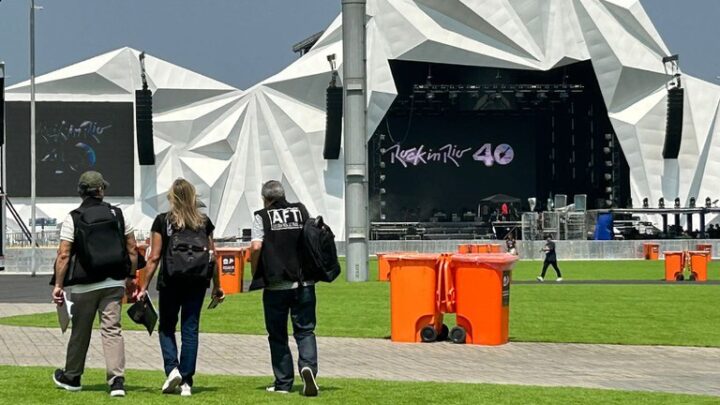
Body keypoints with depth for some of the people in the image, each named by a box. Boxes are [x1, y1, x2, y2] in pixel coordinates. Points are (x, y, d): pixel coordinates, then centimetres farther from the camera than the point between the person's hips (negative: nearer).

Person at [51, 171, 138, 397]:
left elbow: (64, 255, -10)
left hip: (84, 285, -2)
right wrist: (130, 277, 17)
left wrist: (58, 284, -7)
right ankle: (117, 380, -13)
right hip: (114, 283, 2)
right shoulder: (117, 215, 5)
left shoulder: (72, 219, -5)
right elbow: (131, 249, 7)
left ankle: (71, 377, 26)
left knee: (80, 332, 11)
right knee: (112, 330, 0)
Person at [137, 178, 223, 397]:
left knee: (166, 327, 15)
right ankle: (186, 382, 5)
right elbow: (213, 257, 5)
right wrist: (217, 287, 15)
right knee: (190, 330, 7)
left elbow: (154, 258, -5)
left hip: (170, 281, -2)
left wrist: (144, 287, 1)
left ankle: (172, 369, -5)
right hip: (197, 282, 2)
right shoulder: (204, 222, 4)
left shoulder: (162, 221, -3)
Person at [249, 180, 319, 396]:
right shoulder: (301, 211, 8)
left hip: (276, 285, -2)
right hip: (304, 283, 2)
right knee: (305, 331, 6)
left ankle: (283, 382, 11)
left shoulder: (262, 217, -1)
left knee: (278, 336, 9)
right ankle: (308, 366, -19)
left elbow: (256, 247, -13)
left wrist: (255, 275, -1)